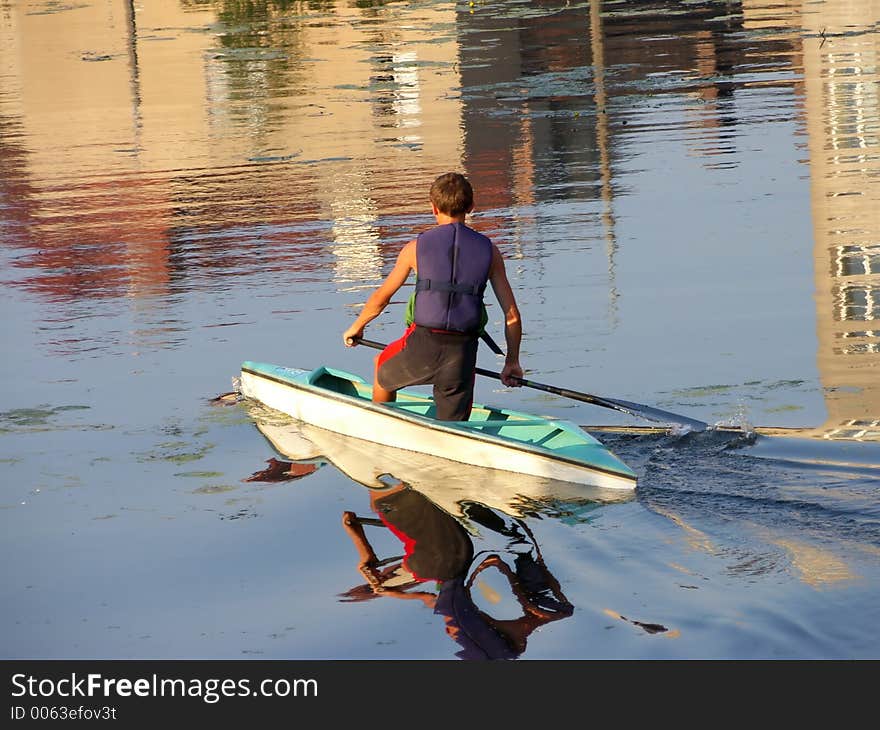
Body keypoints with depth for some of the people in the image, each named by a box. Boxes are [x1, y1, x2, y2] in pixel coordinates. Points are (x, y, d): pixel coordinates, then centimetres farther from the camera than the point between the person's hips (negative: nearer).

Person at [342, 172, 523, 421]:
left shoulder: (417, 247, 2)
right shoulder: (488, 250, 6)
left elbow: (381, 297, 14)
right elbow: (512, 314, 6)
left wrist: (356, 327, 32)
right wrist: (512, 362, 16)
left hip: (422, 344, -1)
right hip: (463, 352, 1)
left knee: (382, 367, 32)